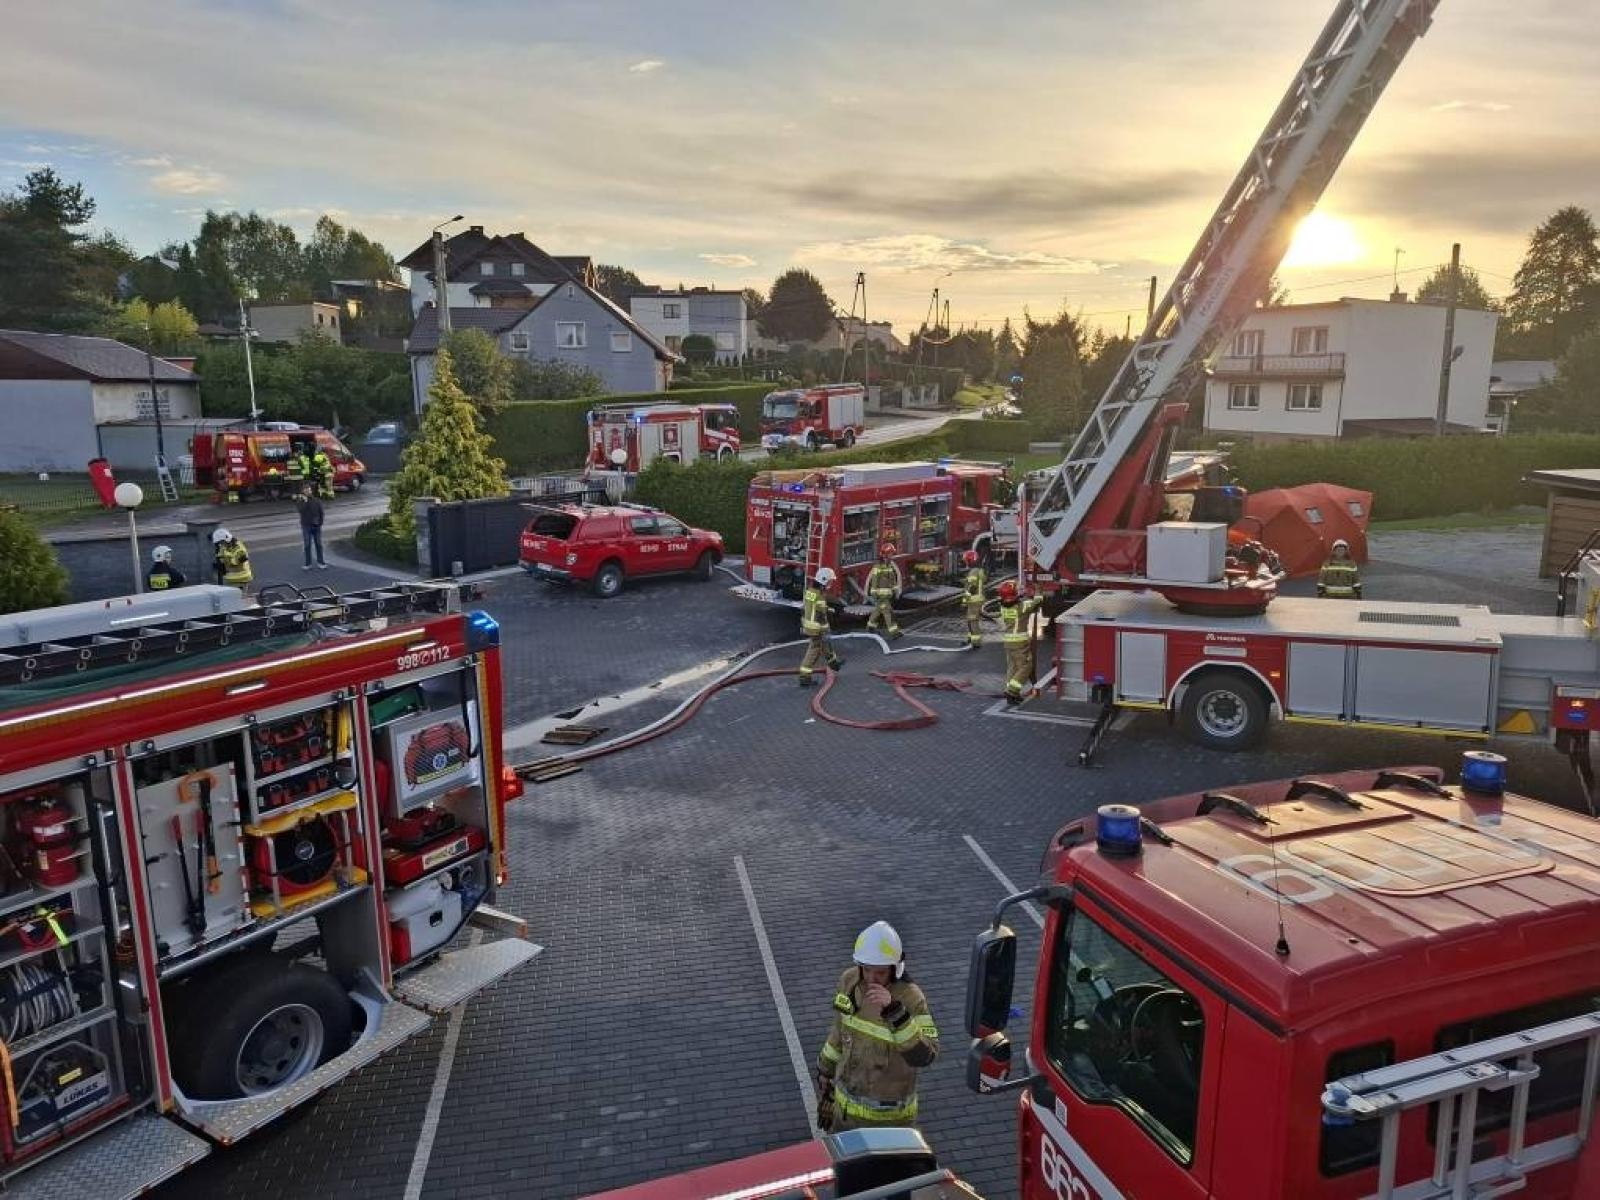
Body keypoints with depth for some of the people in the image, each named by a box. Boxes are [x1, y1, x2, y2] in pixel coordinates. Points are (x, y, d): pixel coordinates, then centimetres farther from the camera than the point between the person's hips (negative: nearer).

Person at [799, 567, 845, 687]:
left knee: (825, 644, 27)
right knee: (813, 652, 3)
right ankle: (804, 678, 10)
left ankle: (834, 662, 46)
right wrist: (824, 634, -21)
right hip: (816, 629, -10)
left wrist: (802, 624, 22)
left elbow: (803, 608, 12)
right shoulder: (820, 596, -26)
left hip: (807, 625, 10)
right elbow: (821, 617, -25)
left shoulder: (810, 590, 3)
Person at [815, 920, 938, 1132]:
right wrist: (824, 1081, 12)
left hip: (889, 1116, -5)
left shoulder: (911, 998, -28)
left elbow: (923, 1055, -39)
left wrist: (894, 1009, -50)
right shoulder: (850, 981, -12)